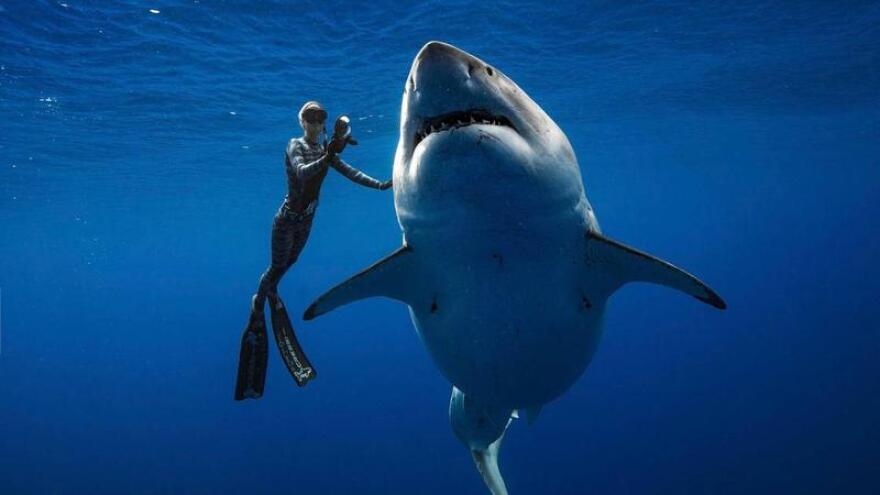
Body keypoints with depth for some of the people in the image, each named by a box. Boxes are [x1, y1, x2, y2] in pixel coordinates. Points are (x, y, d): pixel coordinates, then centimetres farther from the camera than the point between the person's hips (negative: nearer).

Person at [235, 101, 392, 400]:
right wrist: (328, 156, -51)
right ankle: (258, 306, 18)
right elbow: (302, 172, -35)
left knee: (287, 265, 17)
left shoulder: (324, 150, 5)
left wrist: (381, 185, -6)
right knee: (276, 268, 1)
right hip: (287, 218, -6)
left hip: (306, 221, 6)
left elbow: (350, 173, 4)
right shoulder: (295, 145, -15)